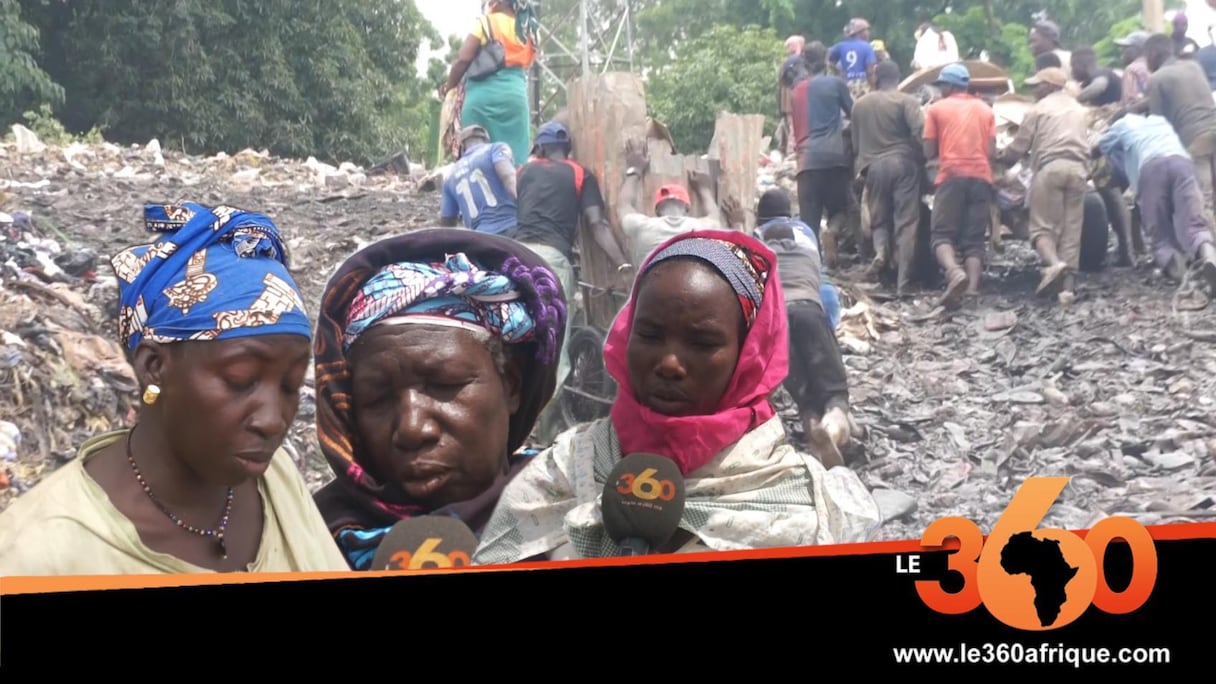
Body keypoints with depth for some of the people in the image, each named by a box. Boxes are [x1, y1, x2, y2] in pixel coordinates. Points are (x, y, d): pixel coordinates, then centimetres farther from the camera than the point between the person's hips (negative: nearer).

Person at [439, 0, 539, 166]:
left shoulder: (485, 23, 2)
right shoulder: (529, 31, 15)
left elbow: (463, 59, -5)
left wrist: (449, 87, 8)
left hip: (482, 93, -3)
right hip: (515, 94, 3)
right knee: (514, 156, -1)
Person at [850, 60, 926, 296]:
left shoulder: (860, 105, 11)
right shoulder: (906, 101, -1)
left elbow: (856, 143, 14)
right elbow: (920, 131, -14)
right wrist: (924, 155, 0)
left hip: (873, 166, 3)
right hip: (903, 162, -3)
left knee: (879, 218, 17)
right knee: (906, 223, -1)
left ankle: (880, 250, -15)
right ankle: (902, 283, -5)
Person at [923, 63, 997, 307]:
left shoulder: (937, 108, 7)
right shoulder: (986, 110, 16)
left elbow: (929, 152, 6)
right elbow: (991, 151, 8)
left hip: (951, 176, -3)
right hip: (981, 177, 3)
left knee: (942, 234, -2)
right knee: (974, 239, 4)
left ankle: (954, 272, -29)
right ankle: (973, 287, -11)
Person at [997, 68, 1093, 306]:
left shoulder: (1039, 109, 7)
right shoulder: (1080, 110, 27)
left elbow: (1019, 147, 9)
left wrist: (1000, 157, 25)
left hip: (1050, 167, -5)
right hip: (1078, 168, 5)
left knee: (1042, 226, -4)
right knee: (1072, 229, 4)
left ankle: (1054, 263, -33)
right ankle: (1067, 286, -4)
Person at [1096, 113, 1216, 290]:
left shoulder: (1122, 125, 33)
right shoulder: (1160, 120, 43)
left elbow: (1096, 151, 46)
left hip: (1150, 167, -2)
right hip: (1181, 162, 2)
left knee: (1161, 234, 2)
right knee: (1192, 224, -14)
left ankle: (1170, 259, -30)